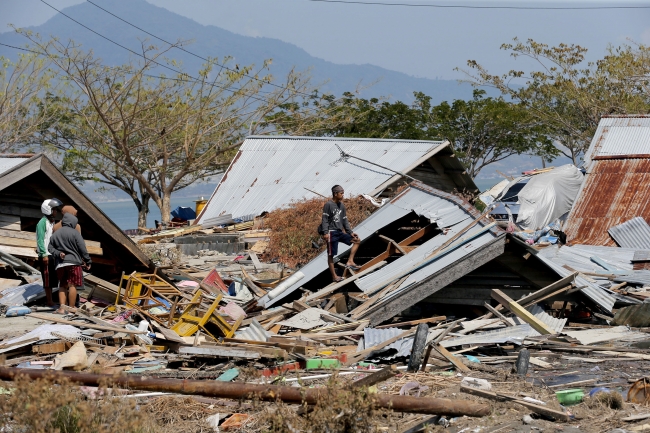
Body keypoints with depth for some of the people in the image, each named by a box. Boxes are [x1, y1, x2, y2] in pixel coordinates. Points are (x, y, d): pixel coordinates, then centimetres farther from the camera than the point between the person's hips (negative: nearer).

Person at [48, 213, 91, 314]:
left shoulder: (55, 234, 11)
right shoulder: (74, 233, -5)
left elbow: (51, 248, 8)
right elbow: (82, 249, -5)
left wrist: (58, 254, -4)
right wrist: (88, 261, 1)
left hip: (60, 264, 5)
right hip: (73, 262, -5)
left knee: (62, 286, 11)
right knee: (72, 285, -1)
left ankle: (62, 308, 3)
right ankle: (71, 308, 0)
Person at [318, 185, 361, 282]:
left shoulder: (342, 205, 13)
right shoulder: (328, 205, -8)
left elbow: (345, 220, 18)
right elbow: (325, 219, -12)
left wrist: (350, 232, 13)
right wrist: (325, 233, -21)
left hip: (340, 232, 8)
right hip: (331, 233, -8)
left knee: (356, 240, 2)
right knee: (331, 254, -3)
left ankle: (350, 261, -3)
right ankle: (334, 276, 0)